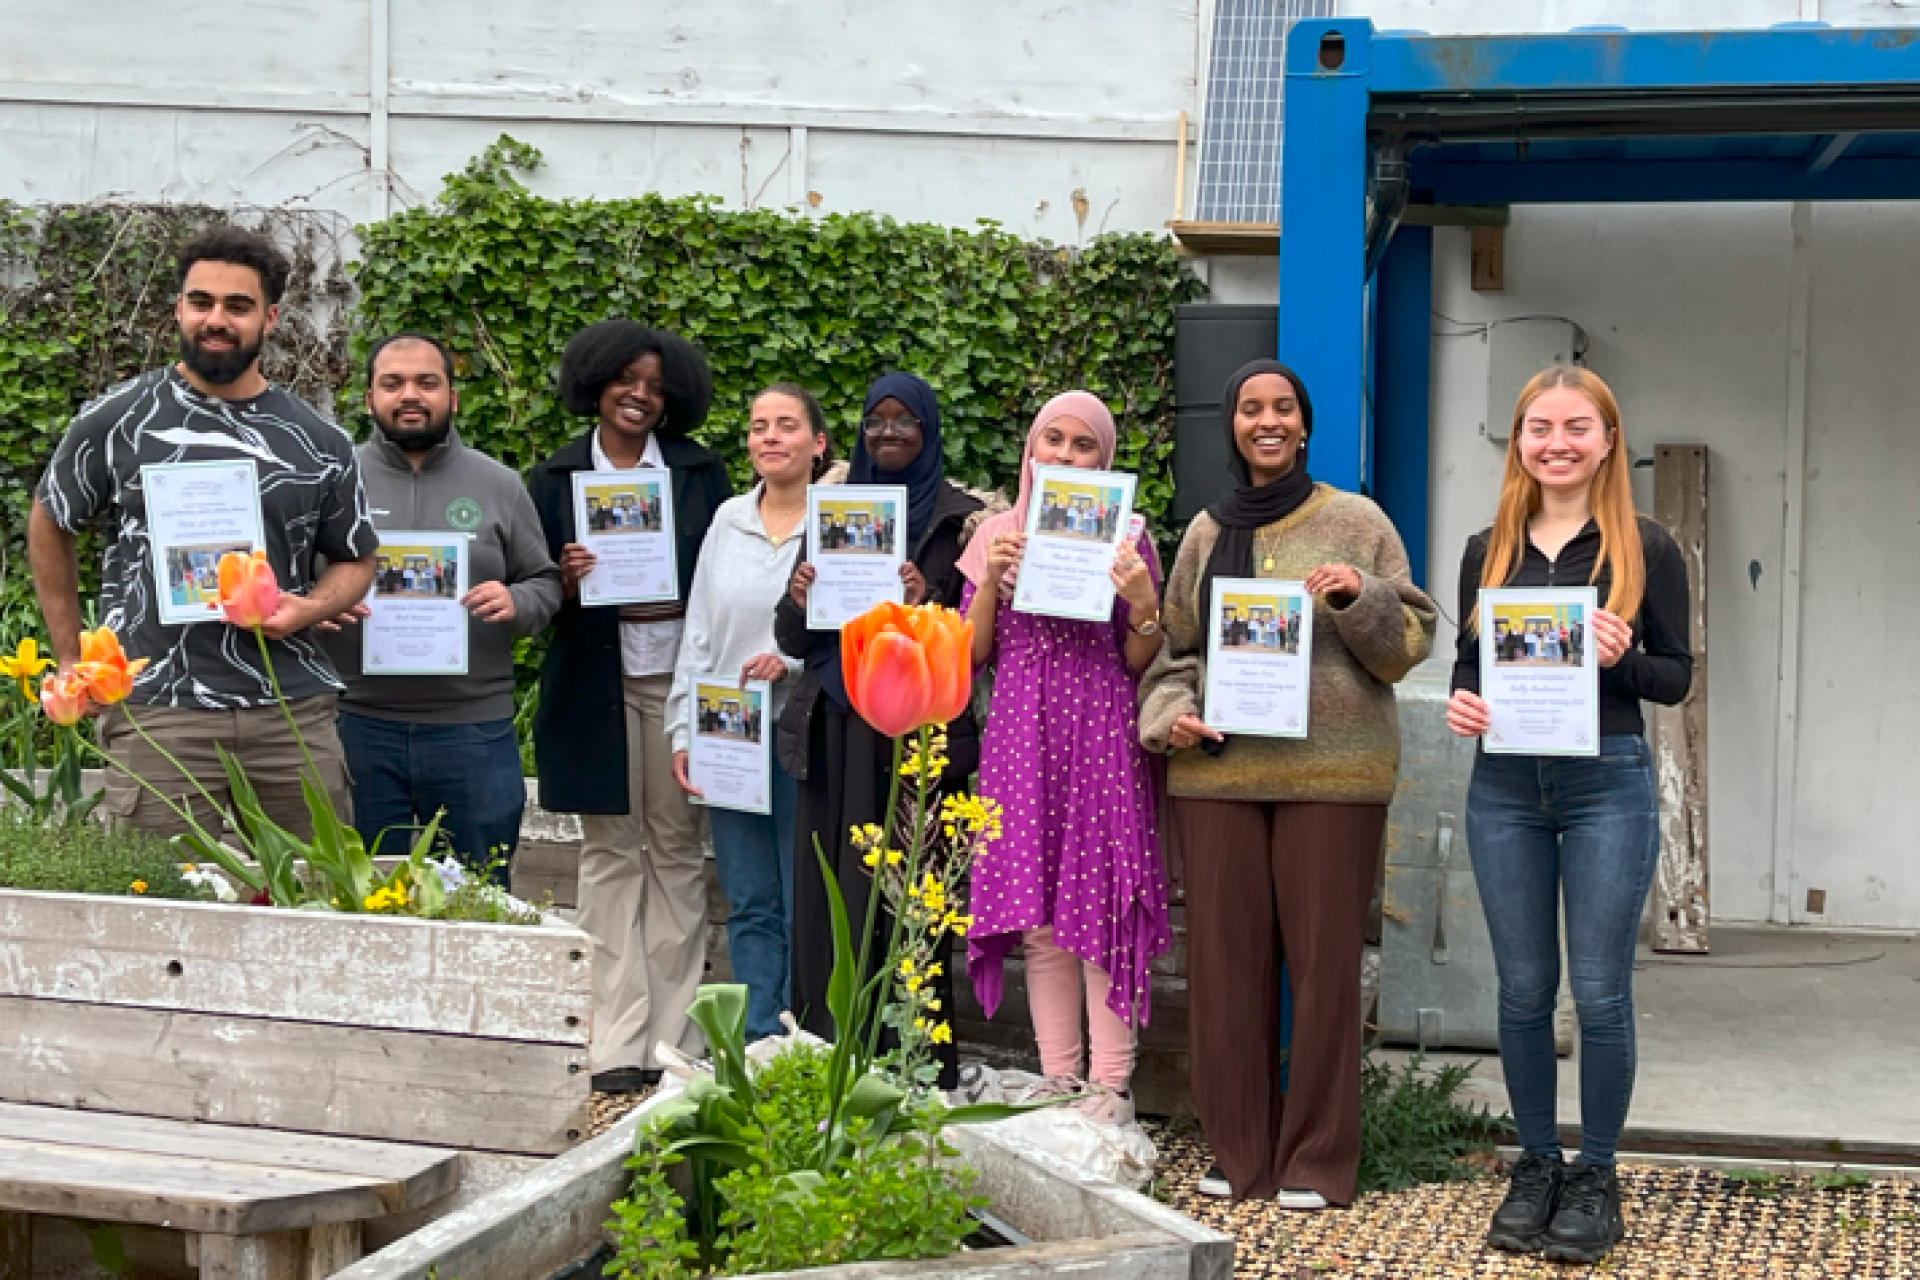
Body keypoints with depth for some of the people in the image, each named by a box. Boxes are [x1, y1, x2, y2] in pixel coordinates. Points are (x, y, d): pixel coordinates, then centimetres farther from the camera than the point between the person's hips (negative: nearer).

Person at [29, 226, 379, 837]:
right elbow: (50, 526, 14)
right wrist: (72, 659, 10)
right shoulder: (117, 419, 2)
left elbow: (355, 560, 16)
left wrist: (308, 608, -6)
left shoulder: (320, 441, 7)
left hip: (295, 713, 2)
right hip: (157, 713, -2)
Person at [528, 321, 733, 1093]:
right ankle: (620, 1043, 3)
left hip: (679, 674, 0)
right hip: (595, 682, 0)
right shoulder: (555, 478, 7)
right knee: (610, 854, 1)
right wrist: (564, 581, -16)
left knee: (677, 851, 2)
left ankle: (675, 1038, 8)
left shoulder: (699, 471, 8)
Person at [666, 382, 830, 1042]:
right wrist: (683, 733, 6)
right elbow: (698, 635, 12)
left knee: (806, 909, -1)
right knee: (750, 907, 10)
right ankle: (754, 1049, 17)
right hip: (729, 739, 5)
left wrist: (794, 661, -19)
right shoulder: (728, 519, 10)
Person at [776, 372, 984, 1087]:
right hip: (835, 734, 4)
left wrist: (929, 603, -20)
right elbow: (790, 640, 15)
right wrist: (799, 603, -6)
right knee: (827, 903, 2)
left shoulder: (959, 519, 3)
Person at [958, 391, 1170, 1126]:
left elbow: (1138, 663, 3)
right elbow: (971, 656, 10)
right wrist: (990, 582, -5)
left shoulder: (1124, 537, 3)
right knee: (1037, 918, 4)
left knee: (1101, 905, -5)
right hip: (1020, 735, 3)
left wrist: (1144, 605, -15)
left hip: (1099, 734, -3)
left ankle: (1110, 1086, 1)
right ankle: (1059, 1080, 12)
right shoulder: (999, 533, 11)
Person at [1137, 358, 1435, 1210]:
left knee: (1323, 961, 0)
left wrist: (1361, 598, -15)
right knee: (1224, 958, 4)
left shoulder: (1356, 524, 5)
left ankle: (1317, 1160, 10)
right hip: (1218, 770, 3)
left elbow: (1408, 645, 3)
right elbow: (1171, 649, 19)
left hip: (1331, 772, -3)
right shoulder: (1208, 533, 13)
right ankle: (1240, 1149, 17)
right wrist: (1168, 715, 1)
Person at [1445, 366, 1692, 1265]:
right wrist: (1461, 702, -7)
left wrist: (1621, 659, -19)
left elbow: (1677, 676, 1)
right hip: (1505, 786, 3)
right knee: (1523, 989, 9)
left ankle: (1596, 1176, 15)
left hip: (1607, 785, -3)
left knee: (1600, 992, 1)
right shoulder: (1489, 550, 8)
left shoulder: (1644, 548, -1)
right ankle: (1535, 1165, 23)